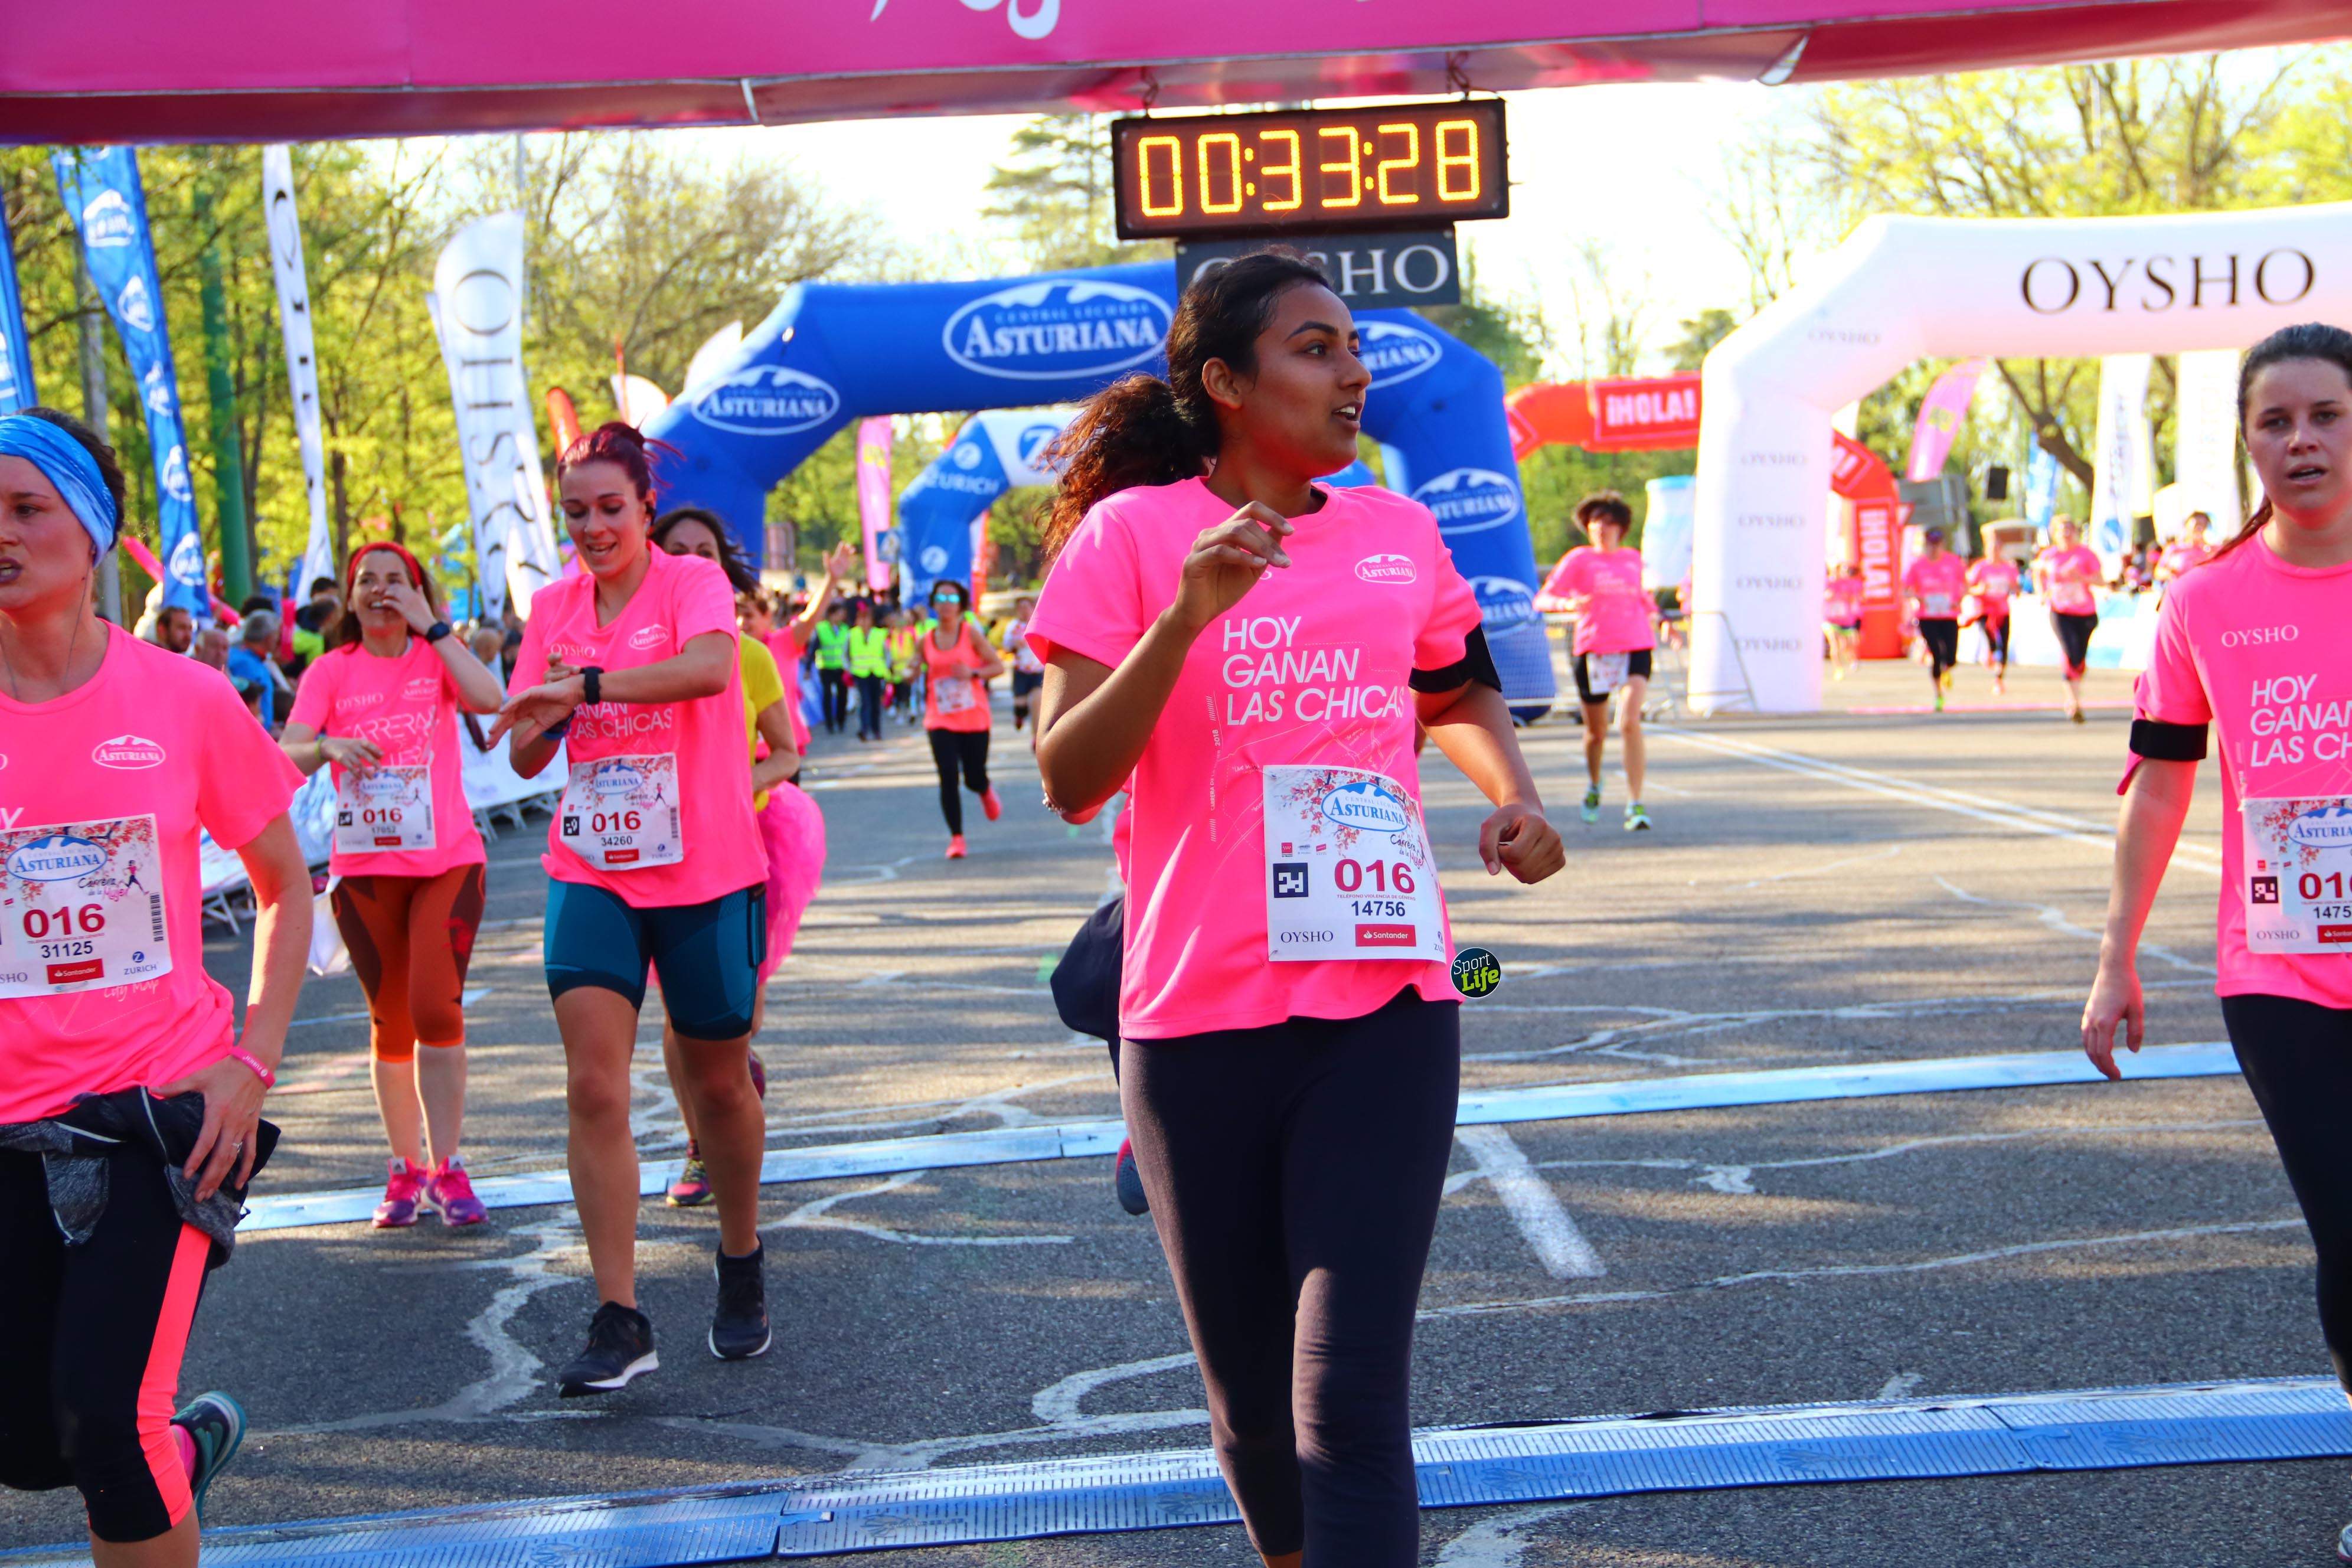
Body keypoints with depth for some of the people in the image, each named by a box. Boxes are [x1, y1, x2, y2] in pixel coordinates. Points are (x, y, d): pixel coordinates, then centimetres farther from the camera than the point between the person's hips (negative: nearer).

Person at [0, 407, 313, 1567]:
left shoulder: (185, 701, -3)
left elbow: (283, 883, 9)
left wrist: (254, 1060, -2)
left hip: (161, 1105, -2)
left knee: (105, 1417, -14)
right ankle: (187, 1442, 40)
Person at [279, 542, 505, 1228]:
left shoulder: (438, 656, 4)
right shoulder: (331, 671, 4)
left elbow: (490, 699, -17)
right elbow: (287, 756, -7)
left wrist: (430, 625, -13)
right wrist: (327, 746, -28)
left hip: (447, 861, -1)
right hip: (364, 868, 1)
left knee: (435, 1009, -13)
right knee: (389, 1020, 8)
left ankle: (446, 1167, -4)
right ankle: (406, 1170, 19)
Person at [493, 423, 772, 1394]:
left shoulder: (693, 583, -6)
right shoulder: (553, 606, 8)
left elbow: (711, 667, -30)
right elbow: (524, 756, 9)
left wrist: (585, 684, -34)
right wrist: (547, 721, -13)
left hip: (707, 873, -3)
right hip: (591, 874, 3)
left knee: (718, 1083, 9)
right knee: (593, 1087, -10)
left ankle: (742, 1274, 33)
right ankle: (618, 1321, -8)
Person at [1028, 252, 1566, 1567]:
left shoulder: (1399, 533, 8)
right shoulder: (1134, 532, -3)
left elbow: (1461, 690, 28)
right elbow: (1069, 781, -11)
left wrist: (1515, 795, 8)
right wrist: (1187, 615, -23)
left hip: (1386, 1012, 1)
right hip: (1200, 1021, -1)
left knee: (1350, 1400, -11)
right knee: (1253, 1406, 12)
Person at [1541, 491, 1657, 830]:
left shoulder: (1633, 559, 12)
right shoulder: (1579, 559, 1)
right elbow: (1543, 599, -6)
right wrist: (1567, 603, -25)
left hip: (1635, 647, 1)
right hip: (1594, 650, -1)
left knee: (1630, 722, -19)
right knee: (1596, 732, 10)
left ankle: (1635, 805, -17)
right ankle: (1593, 785, 43)